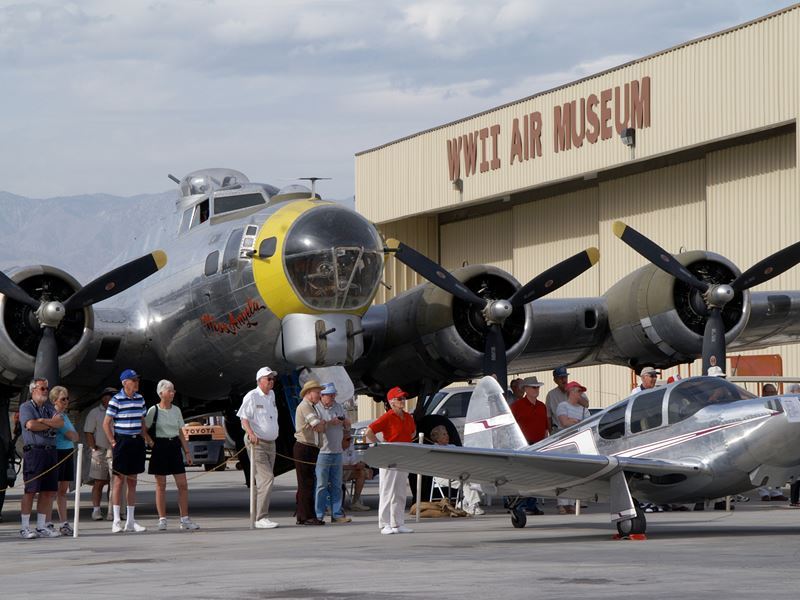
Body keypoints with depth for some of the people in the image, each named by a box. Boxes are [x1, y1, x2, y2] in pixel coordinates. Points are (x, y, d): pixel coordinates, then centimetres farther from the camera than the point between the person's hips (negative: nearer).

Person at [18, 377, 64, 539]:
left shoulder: (49, 407, 19)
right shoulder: (26, 407, 2)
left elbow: (60, 422, 4)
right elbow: (31, 425, -15)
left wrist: (44, 421, -11)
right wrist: (52, 425, -1)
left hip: (51, 451, 6)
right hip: (34, 451, -6)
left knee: (48, 491, 5)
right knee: (30, 490, -7)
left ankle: (41, 526, 12)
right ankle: (25, 527, -4)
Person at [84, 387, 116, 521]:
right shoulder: (95, 413, 2)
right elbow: (88, 433, -2)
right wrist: (94, 449, -11)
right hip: (101, 451, -4)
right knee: (98, 483, -2)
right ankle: (96, 510, 0)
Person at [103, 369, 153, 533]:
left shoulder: (140, 399, 10)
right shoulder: (116, 400, -8)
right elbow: (106, 423, -7)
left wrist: (147, 439, 9)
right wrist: (113, 442, -10)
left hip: (136, 442, 6)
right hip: (121, 441, -6)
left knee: (132, 482, 9)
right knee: (119, 481, -3)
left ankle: (130, 521, 14)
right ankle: (116, 521, 1)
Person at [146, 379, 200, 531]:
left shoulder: (176, 410, 9)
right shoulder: (154, 410, -4)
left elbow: (180, 433, 14)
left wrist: (187, 451, 11)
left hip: (174, 446, 4)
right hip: (160, 447, -4)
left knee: (182, 484, 0)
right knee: (161, 485, 1)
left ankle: (185, 520, 3)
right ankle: (162, 520, 6)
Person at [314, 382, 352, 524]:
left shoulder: (338, 407, 15)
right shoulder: (316, 408, -5)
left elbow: (347, 428, 21)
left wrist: (346, 422, -1)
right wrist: (330, 423, -21)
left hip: (337, 452, 6)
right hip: (322, 452, -6)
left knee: (336, 485, 8)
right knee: (321, 485, -5)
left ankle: (337, 514, 12)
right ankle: (318, 516, -2)